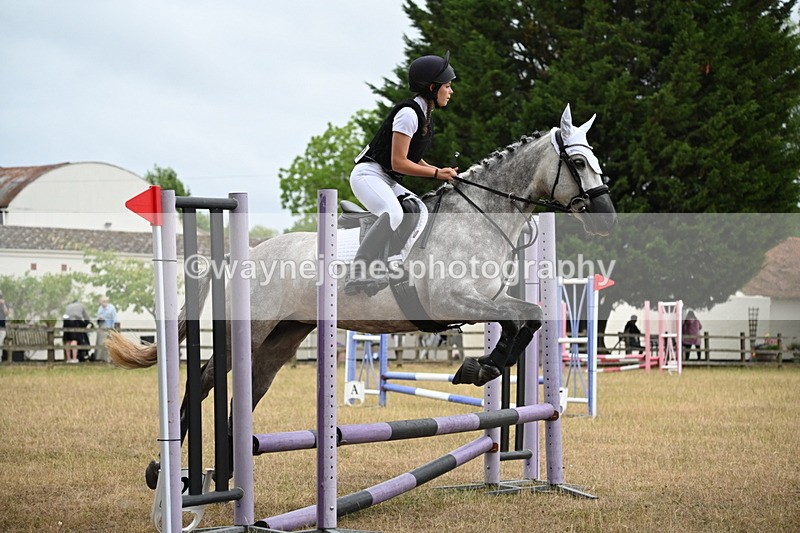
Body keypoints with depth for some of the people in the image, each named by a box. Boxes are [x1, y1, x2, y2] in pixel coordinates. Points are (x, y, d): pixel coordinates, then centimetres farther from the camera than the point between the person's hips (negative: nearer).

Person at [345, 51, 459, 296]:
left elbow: (413, 157, 21)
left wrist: (441, 172, 7)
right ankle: (357, 276, -40)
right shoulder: (409, 113, -17)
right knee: (393, 214, -34)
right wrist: (436, 173, -14)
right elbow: (399, 162, -20)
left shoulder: (424, 115, 13)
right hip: (368, 174, -11)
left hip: (387, 182, 11)